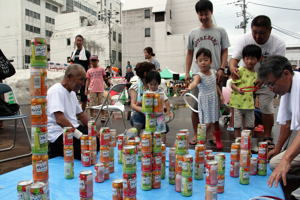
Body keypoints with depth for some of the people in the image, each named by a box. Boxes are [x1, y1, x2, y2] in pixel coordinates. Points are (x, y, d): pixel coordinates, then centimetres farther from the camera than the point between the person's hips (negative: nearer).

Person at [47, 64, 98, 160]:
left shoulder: (72, 92, 15)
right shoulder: (56, 91, -14)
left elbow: (81, 114, 20)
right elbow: (60, 120, -26)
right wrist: (79, 135, -28)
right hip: (59, 133, -9)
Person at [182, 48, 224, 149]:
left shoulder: (213, 72, 0)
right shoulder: (199, 75, -20)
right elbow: (195, 82, -44)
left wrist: (221, 95, 7)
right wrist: (189, 88, -65)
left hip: (214, 100, 5)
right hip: (204, 102, -5)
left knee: (215, 121, 17)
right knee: (207, 123, -8)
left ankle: (218, 140, 35)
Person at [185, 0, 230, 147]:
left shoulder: (220, 31, 9)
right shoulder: (193, 33, 13)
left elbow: (225, 52, 7)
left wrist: (221, 69, -7)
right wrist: (187, 72, 7)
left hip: (214, 74, -1)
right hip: (197, 74, 1)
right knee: (196, 106, 3)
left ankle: (216, 135, 18)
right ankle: (195, 135, 15)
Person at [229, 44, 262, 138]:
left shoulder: (255, 74, 9)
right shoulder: (240, 70, -9)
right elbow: (232, 84, -14)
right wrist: (238, 89, -32)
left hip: (249, 104, 6)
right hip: (237, 103, -6)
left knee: (249, 127, 13)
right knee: (237, 126, 3)